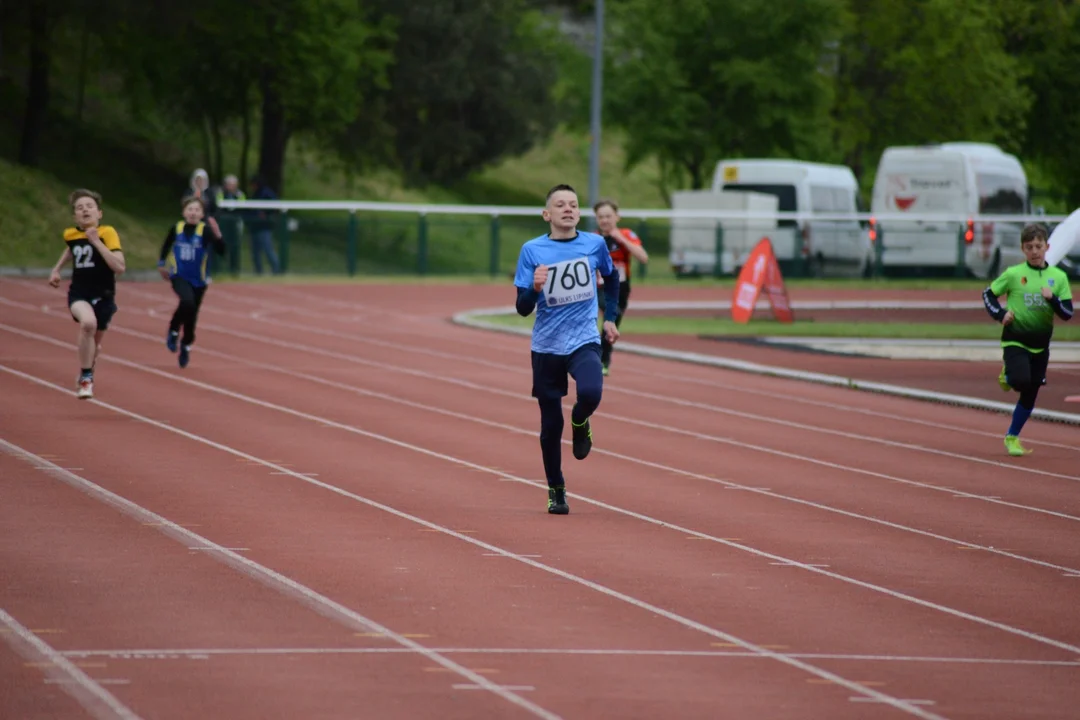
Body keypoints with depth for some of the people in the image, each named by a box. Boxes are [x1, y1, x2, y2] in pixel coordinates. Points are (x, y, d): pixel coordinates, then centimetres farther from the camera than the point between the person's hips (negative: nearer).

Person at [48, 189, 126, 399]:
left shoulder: (107, 233, -15)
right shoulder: (71, 235, -2)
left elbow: (120, 267, -28)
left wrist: (96, 241, -29)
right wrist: (57, 269, 17)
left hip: (103, 297, 0)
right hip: (78, 294, 0)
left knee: (93, 344, 17)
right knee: (88, 322, -33)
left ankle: (86, 378, 52)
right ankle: (86, 378, -18)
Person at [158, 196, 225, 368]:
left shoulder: (205, 230, -14)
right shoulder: (176, 228, -6)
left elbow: (221, 251, -23)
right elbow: (166, 245, 14)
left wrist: (217, 235, -38)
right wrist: (161, 264, 22)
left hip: (198, 280, 1)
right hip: (179, 276, -1)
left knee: (192, 315, 11)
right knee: (187, 301, -29)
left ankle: (186, 345, 36)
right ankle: (173, 331, -4)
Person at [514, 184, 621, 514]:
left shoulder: (594, 244, -1)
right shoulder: (532, 251, -6)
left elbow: (611, 277, 21)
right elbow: (522, 308, -6)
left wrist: (610, 317, 17)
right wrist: (535, 288, -26)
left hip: (584, 341, 0)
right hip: (547, 347, 0)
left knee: (590, 393, -30)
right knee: (551, 425, 5)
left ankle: (580, 422, 7)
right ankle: (556, 491, 25)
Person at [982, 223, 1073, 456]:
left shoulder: (1059, 277, 0)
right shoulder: (1013, 274, -6)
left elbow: (1067, 313, -1)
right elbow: (988, 294, 4)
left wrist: (1052, 299, -20)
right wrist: (1000, 314, -12)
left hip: (1040, 345, 3)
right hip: (1015, 341, -3)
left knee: (1030, 395, 9)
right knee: (1022, 381, -26)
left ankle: (1012, 437, 27)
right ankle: (1008, 376, 10)